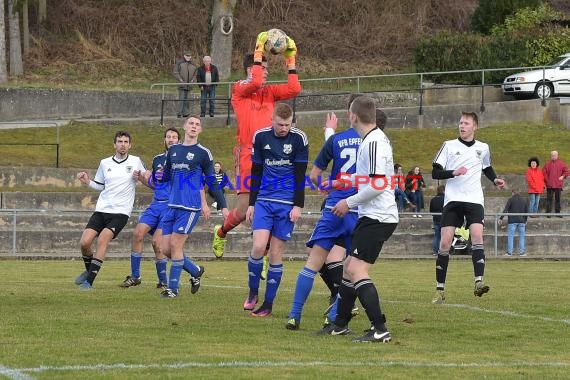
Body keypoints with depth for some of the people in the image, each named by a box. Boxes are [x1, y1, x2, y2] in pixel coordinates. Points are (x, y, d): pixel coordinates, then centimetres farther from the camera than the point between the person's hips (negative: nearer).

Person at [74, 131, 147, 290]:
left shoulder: (136, 162, 2)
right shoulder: (105, 163, 10)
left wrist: (140, 177, -8)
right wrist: (87, 182, 1)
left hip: (121, 212, -4)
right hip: (101, 210, 4)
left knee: (102, 239, -23)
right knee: (84, 242, -9)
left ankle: (89, 280, -17)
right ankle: (89, 270, 21)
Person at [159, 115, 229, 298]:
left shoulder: (203, 153, -1)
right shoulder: (173, 150, 14)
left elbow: (212, 182, 1)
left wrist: (223, 206, -3)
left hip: (190, 207, -6)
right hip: (172, 206, 6)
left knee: (175, 245, -8)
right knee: (166, 248, 2)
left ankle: (173, 288, 2)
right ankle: (195, 271, 25)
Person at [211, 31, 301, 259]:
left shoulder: (269, 92, 16)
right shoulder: (239, 89, 1)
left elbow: (293, 89, 5)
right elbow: (255, 83, -19)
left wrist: (291, 62, 5)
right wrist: (258, 53, -13)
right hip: (248, 155, -5)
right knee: (244, 210, -5)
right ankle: (221, 232, 25)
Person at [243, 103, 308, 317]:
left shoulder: (299, 139, -5)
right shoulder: (261, 137, 3)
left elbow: (301, 175, -3)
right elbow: (256, 173, 11)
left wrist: (298, 205, -7)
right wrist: (251, 204, 10)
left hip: (287, 203, -2)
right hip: (264, 201, 2)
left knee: (276, 253, 0)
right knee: (258, 246, -13)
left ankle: (268, 303, 6)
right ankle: (253, 292, 8)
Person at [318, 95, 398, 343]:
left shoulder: (373, 143, -18)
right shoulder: (374, 139, 14)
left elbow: (378, 184, -23)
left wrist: (349, 202, -13)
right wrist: (340, 183, 36)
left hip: (377, 217, -10)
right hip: (371, 216, 10)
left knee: (356, 270, -16)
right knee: (349, 267, 18)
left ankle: (380, 330, -20)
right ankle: (340, 324, 29)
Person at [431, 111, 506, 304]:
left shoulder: (483, 148, 12)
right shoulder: (449, 146, 3)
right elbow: (435, 173, -2)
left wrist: (495, 180, 12)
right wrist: (454, 173, -18)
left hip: (474, 200, 1)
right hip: (452, 200, -1)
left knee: (477, 236, -21)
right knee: (445, 243, -6)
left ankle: (479, 283, -29)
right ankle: (440, 290, 3)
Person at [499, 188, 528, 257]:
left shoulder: (511, 200, -3)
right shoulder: (524, 201, 11)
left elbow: (505, 210, -9)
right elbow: (527, 212, 15)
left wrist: (501, 218, -5)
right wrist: (525, 220, 27)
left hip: (512, 221, -4)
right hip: (521, 221, 4)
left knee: (510, 236, 0)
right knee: (521, 236, 8)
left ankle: (509, 252, -4)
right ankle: (522, 252, 5)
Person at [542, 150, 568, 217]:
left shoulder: (561, 163, 5)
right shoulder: (548, 164, 2)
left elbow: (566, 171, 11)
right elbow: (544, 173, 3)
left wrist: (563, 176, -5)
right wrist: (546, 180, -4)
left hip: (558, 185, 1)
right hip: (550, 185, -1)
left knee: (558, 199, 7)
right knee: (549, 199, -2)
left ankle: (557, 212, 14)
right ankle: (548, 213, 0)